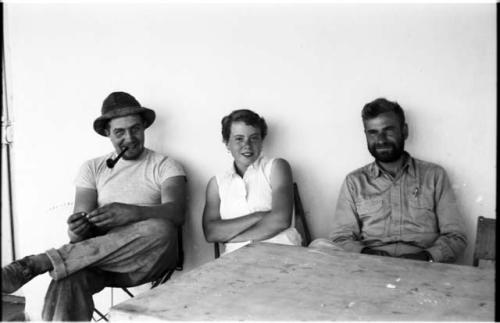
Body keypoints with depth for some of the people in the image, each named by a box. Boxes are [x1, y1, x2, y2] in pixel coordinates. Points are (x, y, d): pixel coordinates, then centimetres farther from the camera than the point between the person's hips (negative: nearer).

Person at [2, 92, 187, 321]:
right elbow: (80, 223, 5)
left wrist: (132, 213, -30)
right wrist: (76, 231, -21)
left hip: (146, 260, 0)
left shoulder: (165, 166, 7)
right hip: (98, 256, 1)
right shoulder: (92, 168, 15)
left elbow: (176, 213, -11)